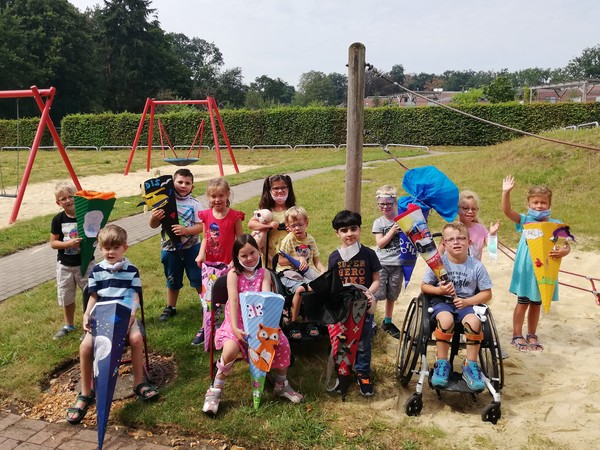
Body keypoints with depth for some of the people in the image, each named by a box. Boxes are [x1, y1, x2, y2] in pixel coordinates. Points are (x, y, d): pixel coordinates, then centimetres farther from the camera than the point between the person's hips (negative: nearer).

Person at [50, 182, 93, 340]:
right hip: (65, 265, 2)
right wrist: (69, 243, -20)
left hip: (85, 262, -2)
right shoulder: (58, 219, -7)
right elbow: (53, 243, -4)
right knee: (66, 296, 16)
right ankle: (68, 325, 37)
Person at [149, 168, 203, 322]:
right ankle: (170, 308, 34)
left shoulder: (194, 204, -7)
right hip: (170, 248, 2)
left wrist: (186, 230, -26)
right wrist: (154, 219, -23)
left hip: (191, 247, -1)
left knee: (198, 279, 8)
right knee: (172, 280, 18)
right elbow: (154, 225, -1)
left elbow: (200, 226, -10)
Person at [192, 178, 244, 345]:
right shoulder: (206, 215, 0)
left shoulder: (234, 216, -11)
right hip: (209, 262, 4)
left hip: (227, 263, -4)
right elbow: (205, 237, 10)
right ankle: (204, 329, 26)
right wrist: (201, 253, -7)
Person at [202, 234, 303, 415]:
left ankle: (281, 385, 11)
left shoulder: (264, 273, 1)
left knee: (283, 345, -16)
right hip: (238, 322, -3)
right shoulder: (233, 274, -6)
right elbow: (233, 301, -16)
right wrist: (234, 328, -28)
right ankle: (215, 391, -9)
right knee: (231, 349, -32)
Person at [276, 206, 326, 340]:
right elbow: (281, 261, -8)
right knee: (300, 289, -32)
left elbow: (316, 260, 11)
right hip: (288, 273, -4)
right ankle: (293, 323, -14)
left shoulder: (310, 240, 9)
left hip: (306, 271, 4)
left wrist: (324, 272, -7)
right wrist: (298, 259, -15)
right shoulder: (288, 240, -5)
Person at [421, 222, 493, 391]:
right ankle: (442, 364, -16)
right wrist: (440, 290, -18)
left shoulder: (476, 266, -3)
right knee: (446, 319, -35)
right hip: (442, 301, -1)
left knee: (474, 322, -31)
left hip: (467, 303, 1)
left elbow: (487, 294, 3)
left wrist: (467, 301, -13)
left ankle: (471, 366, -12)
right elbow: (424, 287, 2)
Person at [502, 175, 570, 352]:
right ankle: (517, 336, 17)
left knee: (536, 304, 15)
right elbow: (507, 211, -15)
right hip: (526, 270, -2)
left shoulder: (555, 224, -1)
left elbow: (565, 245, -5)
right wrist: (506, 192, -29)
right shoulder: (525, 220, -3)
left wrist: (564, 251, -28)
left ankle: (531, 335, 29)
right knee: (523, 303, 6)